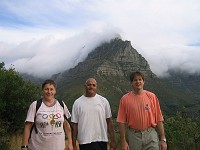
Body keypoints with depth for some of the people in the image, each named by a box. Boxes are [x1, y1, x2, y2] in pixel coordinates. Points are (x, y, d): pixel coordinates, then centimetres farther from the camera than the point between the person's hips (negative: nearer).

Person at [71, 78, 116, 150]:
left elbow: (109, 121, 3)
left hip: (101, 141, 1)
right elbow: (75, 124, 1)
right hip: (84, 142, -1)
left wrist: (112, 140, 2)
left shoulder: (104, 101, 1)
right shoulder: (77, 103, 0)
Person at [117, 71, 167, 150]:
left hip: (151, 134, 0)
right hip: (134, 135, 0)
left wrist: (163, 139, -1)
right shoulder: (125, 99, -2)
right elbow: (122, 121, -2)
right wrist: (123, 141, -5)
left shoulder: (152, 96, 0)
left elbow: (159, 119, 0)